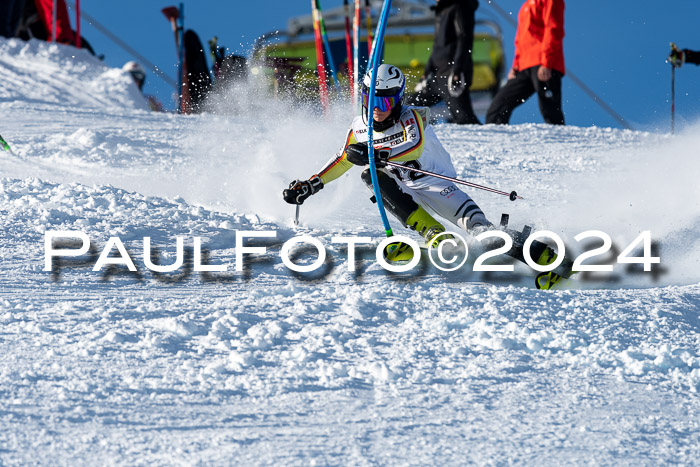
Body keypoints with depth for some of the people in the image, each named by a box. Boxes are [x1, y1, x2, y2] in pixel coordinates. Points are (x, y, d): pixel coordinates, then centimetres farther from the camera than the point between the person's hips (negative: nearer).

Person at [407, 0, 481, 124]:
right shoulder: (442, 10, 22)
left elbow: (464, 40, -16)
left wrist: (457, 72, -24)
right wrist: (427, 73, 25)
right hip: (438, 75, 10)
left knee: (463, 118, -20)